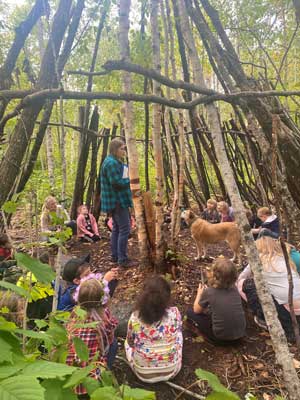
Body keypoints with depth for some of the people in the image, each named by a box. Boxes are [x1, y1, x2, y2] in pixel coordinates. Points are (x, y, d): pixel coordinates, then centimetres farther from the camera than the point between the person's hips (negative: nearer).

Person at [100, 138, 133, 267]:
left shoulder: (115, 161, 16)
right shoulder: (111, 163, -17)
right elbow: (117, 183, -23)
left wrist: (128, 179, 4)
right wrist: (131, 180, -11)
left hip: (115, 200, 11)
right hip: (117, 201, -11)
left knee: (117, 228, 15)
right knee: (124, 229, -7)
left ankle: (115, 256, 24)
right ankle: (122, 259, -1)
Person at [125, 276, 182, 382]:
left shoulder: (135, 317, -22)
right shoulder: (174, 313, -21)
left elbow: (130, 342, -3)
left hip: (143, 373, -1)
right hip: (171, 371, 1)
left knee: (128, 342, 26)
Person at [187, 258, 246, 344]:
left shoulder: (209, 292, -17)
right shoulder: (234, 288, -5)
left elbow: (196, 310, 0)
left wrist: (199, 293, 15)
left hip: (222, 338, -6)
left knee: (190, 313, 6)